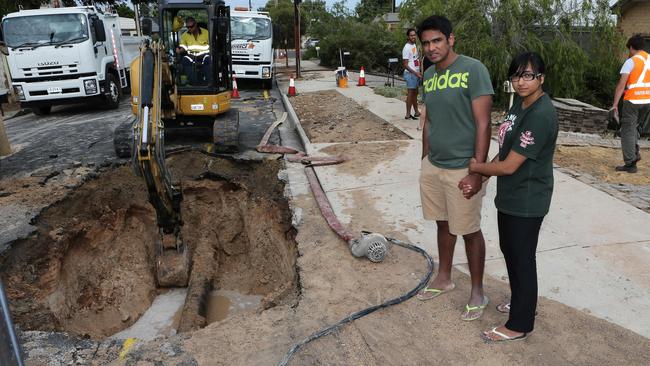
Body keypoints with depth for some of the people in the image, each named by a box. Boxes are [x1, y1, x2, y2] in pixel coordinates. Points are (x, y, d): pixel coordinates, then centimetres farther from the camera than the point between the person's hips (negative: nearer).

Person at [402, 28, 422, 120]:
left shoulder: (415, 45, 12)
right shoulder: (406, 48, -14)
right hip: (410, 74, -9)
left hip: (416, 73, 9)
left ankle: (416, 112, 23)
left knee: (415, 93, 14)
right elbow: (405, 65, -17)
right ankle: (408, 114, -1)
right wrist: (415, 73, -23)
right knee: (410, 93, -6)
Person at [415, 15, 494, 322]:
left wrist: (477, 171, -19)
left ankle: (477, 292, 24)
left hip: (462, 168, -6)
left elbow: (483, 124, -17)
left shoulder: (473, 70, -14)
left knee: (469, 231, 6)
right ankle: (444, 278, 37)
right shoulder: (428, 76, 7)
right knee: (443, 223, 19)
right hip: (432, 166, 6)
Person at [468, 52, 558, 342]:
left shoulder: (540, 115, -26)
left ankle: (519, 324, 24)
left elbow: (509, 166, -25)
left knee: (522, 258, 5)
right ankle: (523, 303, 44)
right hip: (510, 196, 9)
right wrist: (479, 178, -2)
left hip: (526, 202, -9)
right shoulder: (520, 103, 5)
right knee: (509, 249, 22)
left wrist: (475, 167, -8)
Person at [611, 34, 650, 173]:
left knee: (627, 131, 1)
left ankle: (630, 163, 0)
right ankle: (635, 152, 14)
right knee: (634, 126, 26)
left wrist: (615, 104, -9)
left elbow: (621, 85, -12)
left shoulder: (631, 61, -7)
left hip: (632, 101, -6)